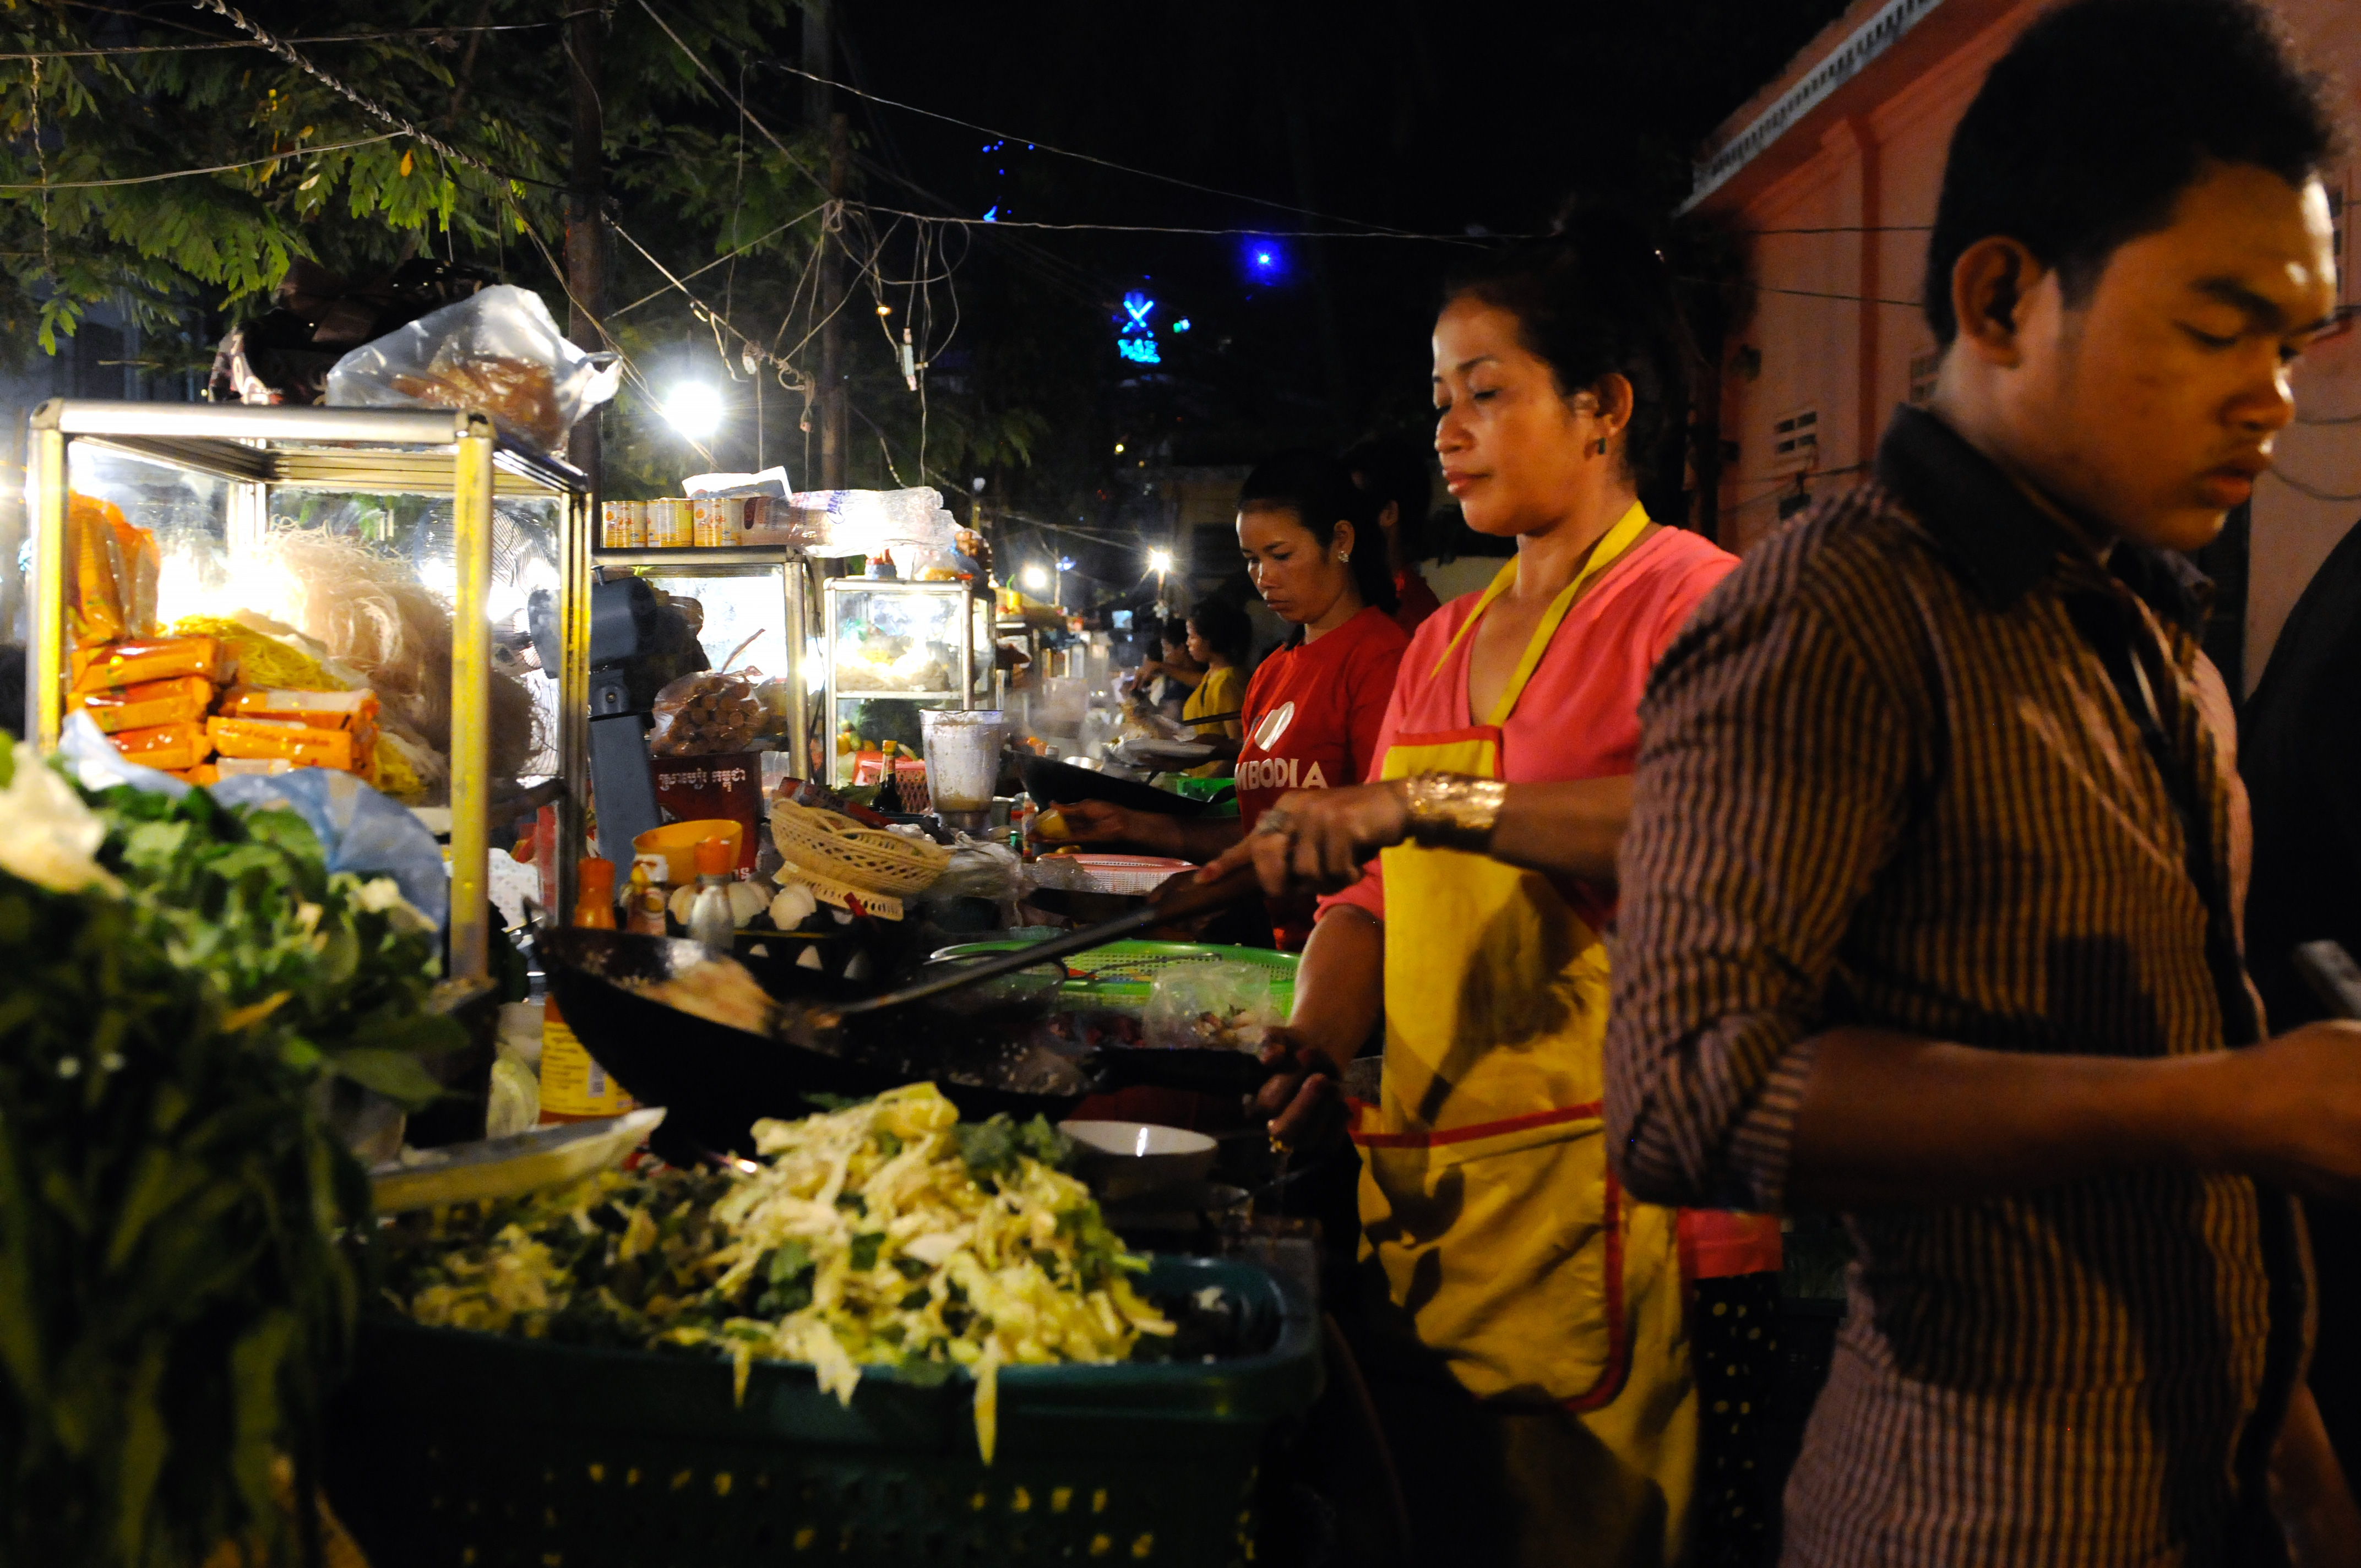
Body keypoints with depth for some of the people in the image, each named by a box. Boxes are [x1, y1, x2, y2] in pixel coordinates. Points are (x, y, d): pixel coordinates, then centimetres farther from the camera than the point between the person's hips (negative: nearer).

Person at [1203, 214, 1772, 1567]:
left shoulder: (1684, 595, -7)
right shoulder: (1443, 642, 16)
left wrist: (1425, 803, -31)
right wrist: (1316, 1044, -1)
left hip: (1595, 1200, -7)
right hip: (1418, 1182, 7)